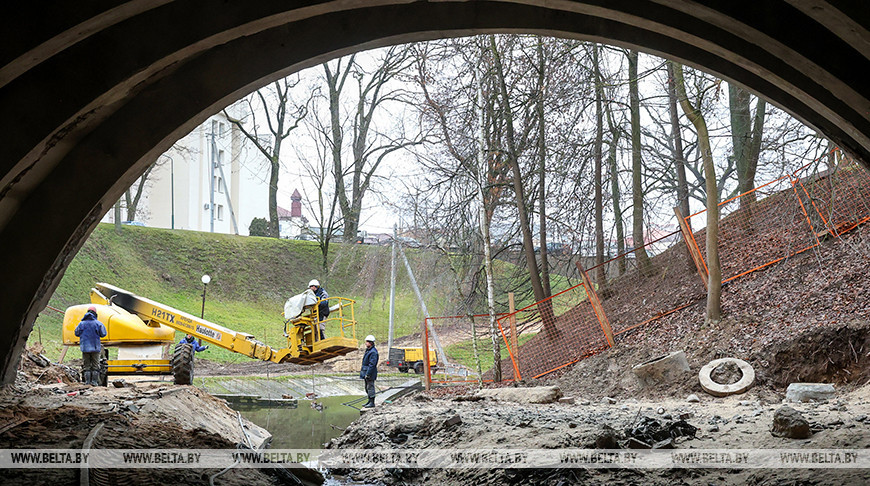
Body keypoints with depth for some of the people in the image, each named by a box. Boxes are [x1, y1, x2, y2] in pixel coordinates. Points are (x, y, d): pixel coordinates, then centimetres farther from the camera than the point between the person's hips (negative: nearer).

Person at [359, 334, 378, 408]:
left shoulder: (373, 352, -20)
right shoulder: (368, 350, 13)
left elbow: (372, 364, -23)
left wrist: (368, 374, -24)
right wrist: (362, 368, 23)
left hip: (370, 372, -11)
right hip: (366, 372, 11)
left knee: (370, 387, -6)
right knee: (367, 387, 17)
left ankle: (372, 403, -2)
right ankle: (369, 401, 26)